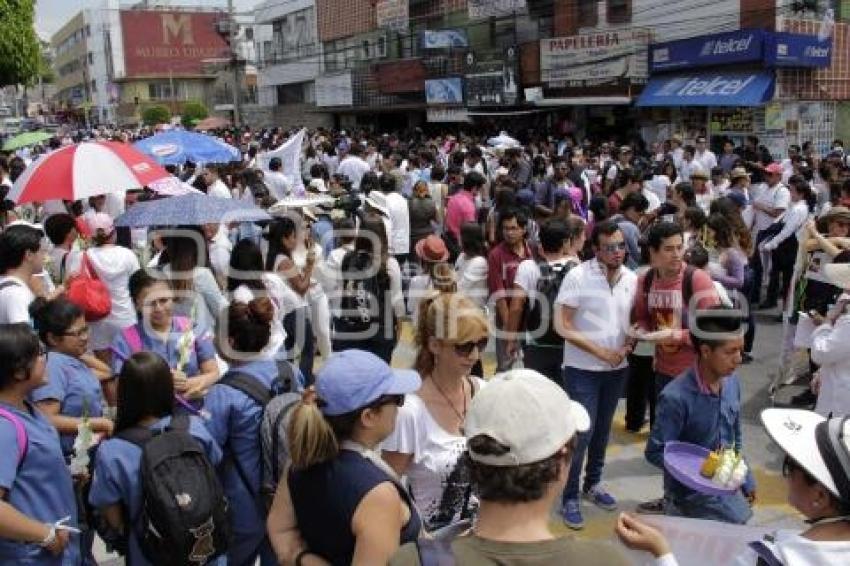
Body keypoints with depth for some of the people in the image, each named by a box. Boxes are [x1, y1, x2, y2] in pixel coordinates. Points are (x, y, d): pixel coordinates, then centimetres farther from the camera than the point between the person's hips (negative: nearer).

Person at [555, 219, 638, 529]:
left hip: (617, 368, 5)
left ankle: (593, 483, 36)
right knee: (581, 432, -4)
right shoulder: (577, 276, -16)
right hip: (582, 369, -5)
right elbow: (563, 326, -15)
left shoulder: (631, 279, 0)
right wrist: (600, 351, -17)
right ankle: (570, 497, 10)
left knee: (602, 430, 18)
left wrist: (628, 346, -9)